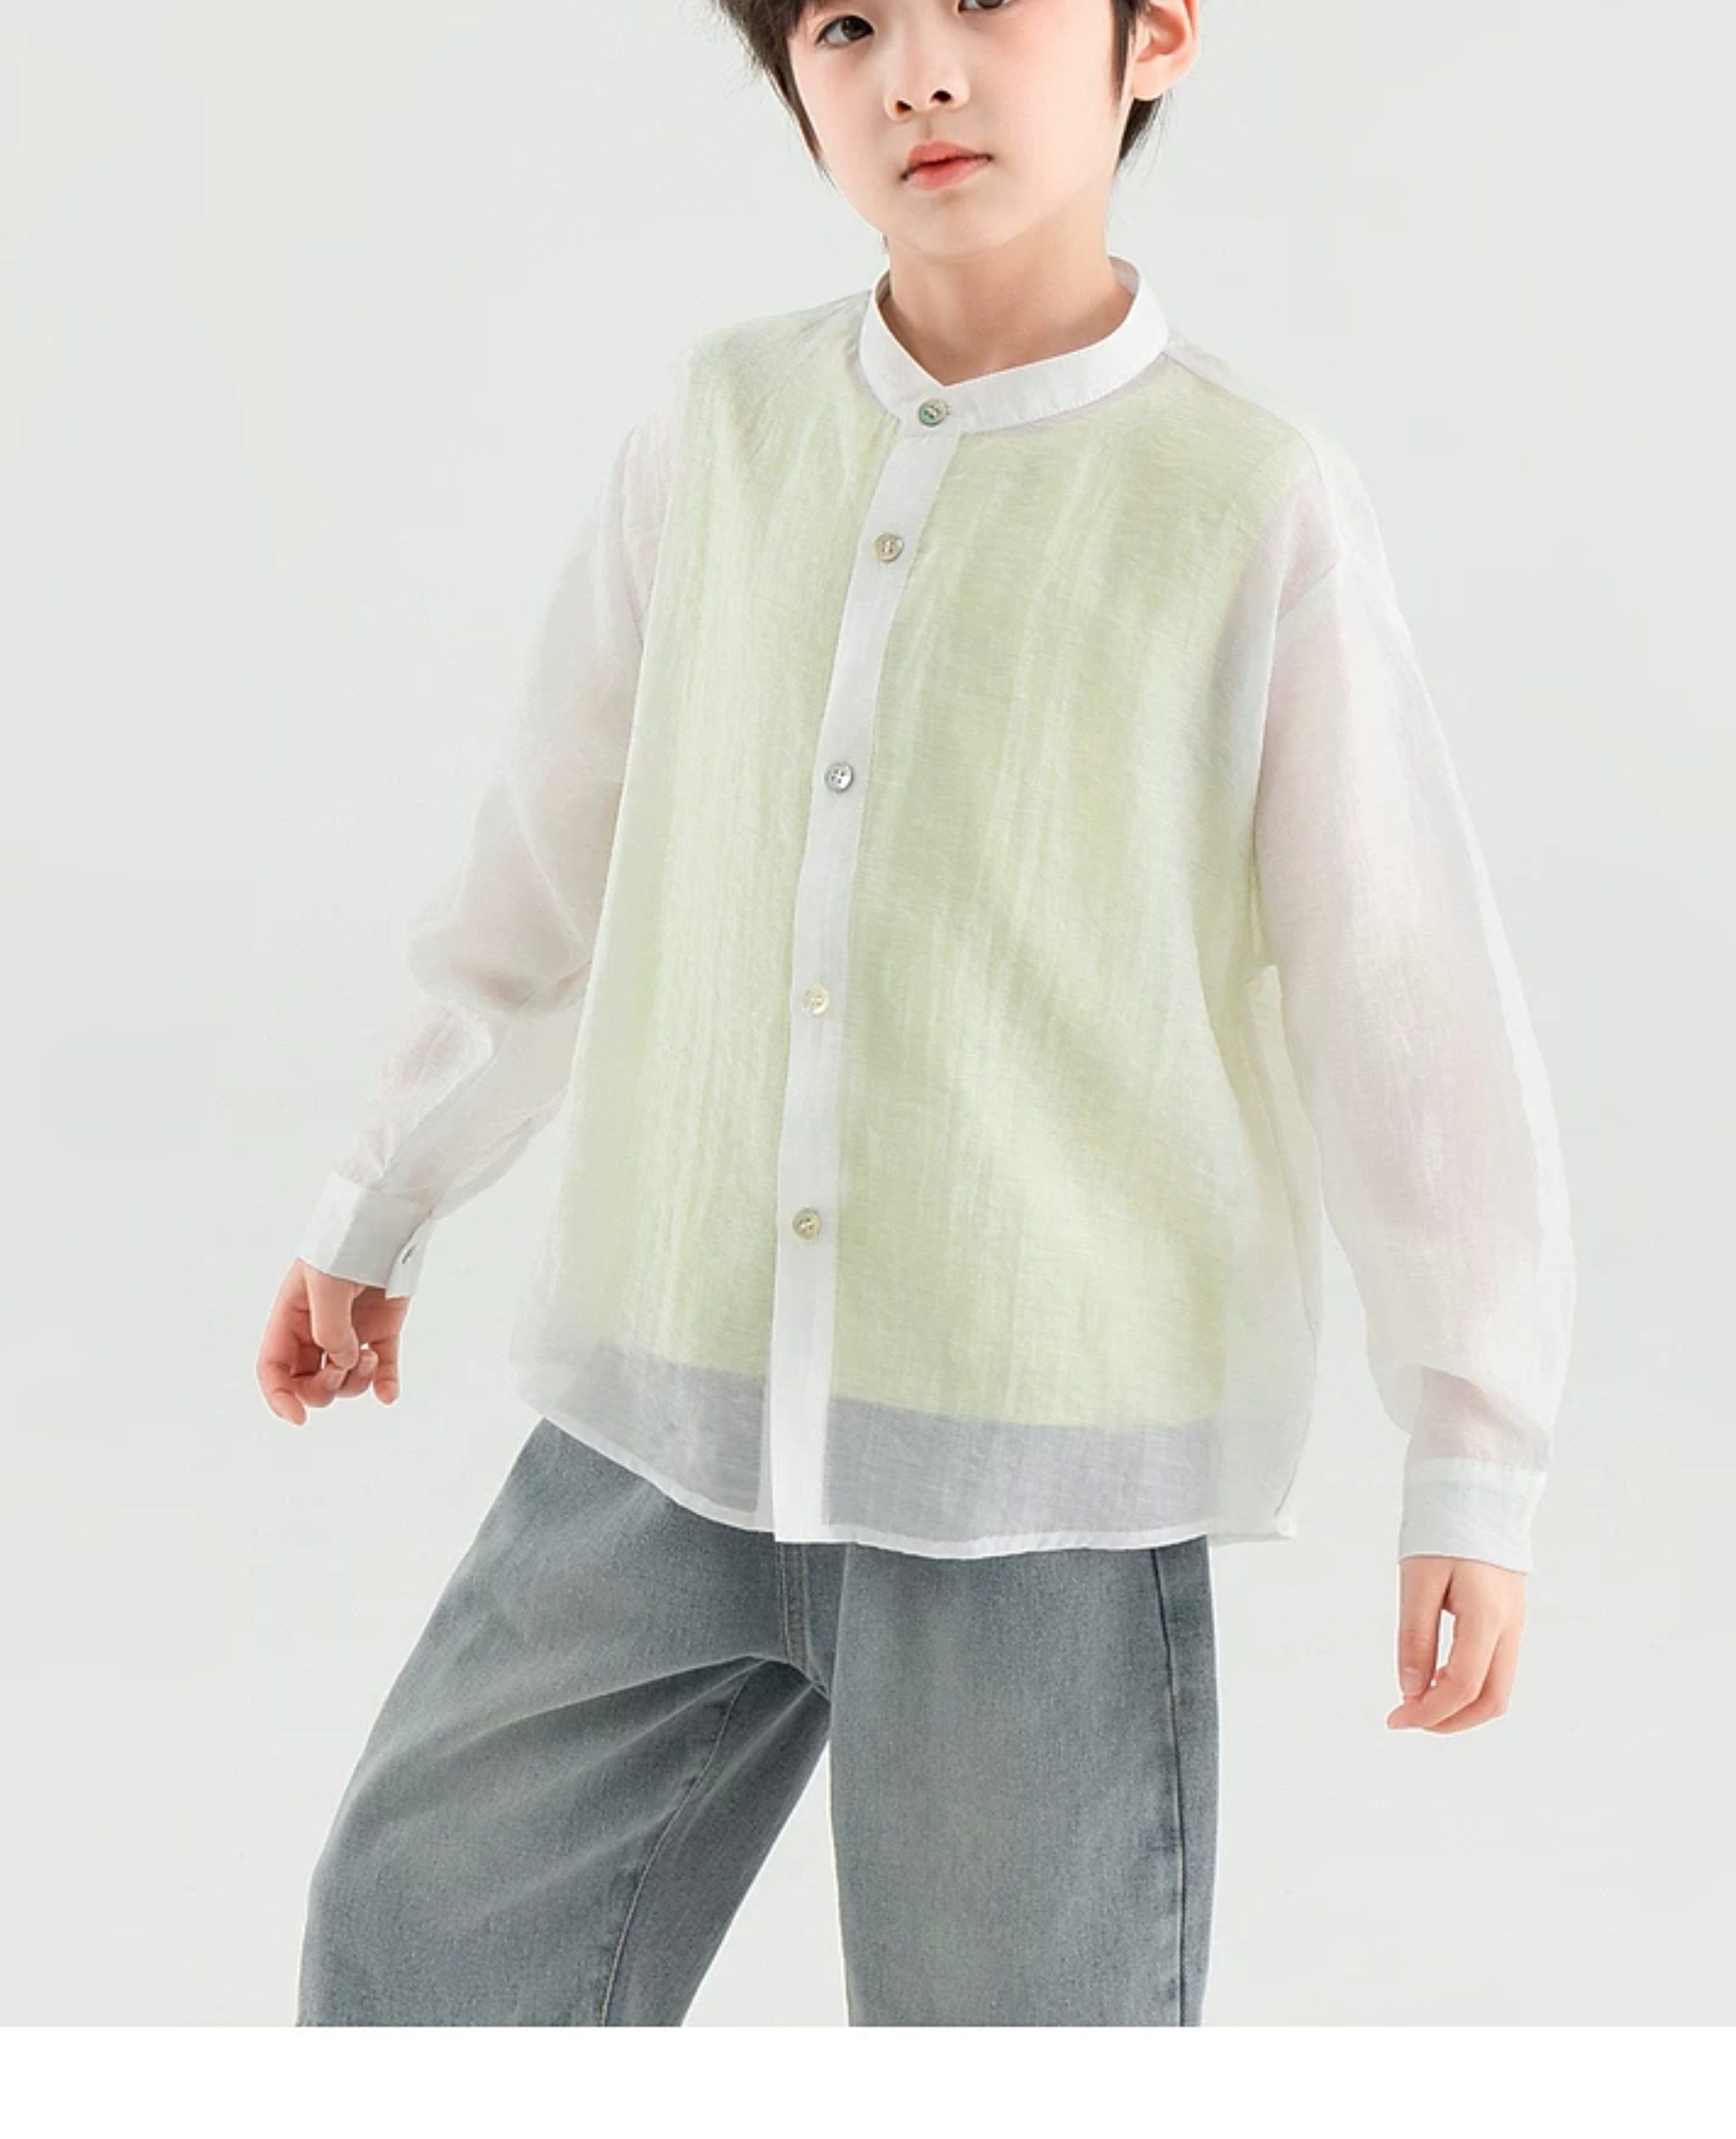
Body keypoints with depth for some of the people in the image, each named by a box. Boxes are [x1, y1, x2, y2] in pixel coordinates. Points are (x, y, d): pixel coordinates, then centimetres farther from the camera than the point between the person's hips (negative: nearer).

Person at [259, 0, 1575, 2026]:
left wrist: (1475, 1471, -3)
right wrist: (380, 1210, 21)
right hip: (671, 1417, 4)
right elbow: (555, 859, 13)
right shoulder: (721, 420, 1)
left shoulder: (1255, 504, -10)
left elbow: (1408, 1000, -5)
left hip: (1048, 1463, -4)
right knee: (425, 1941, 11)